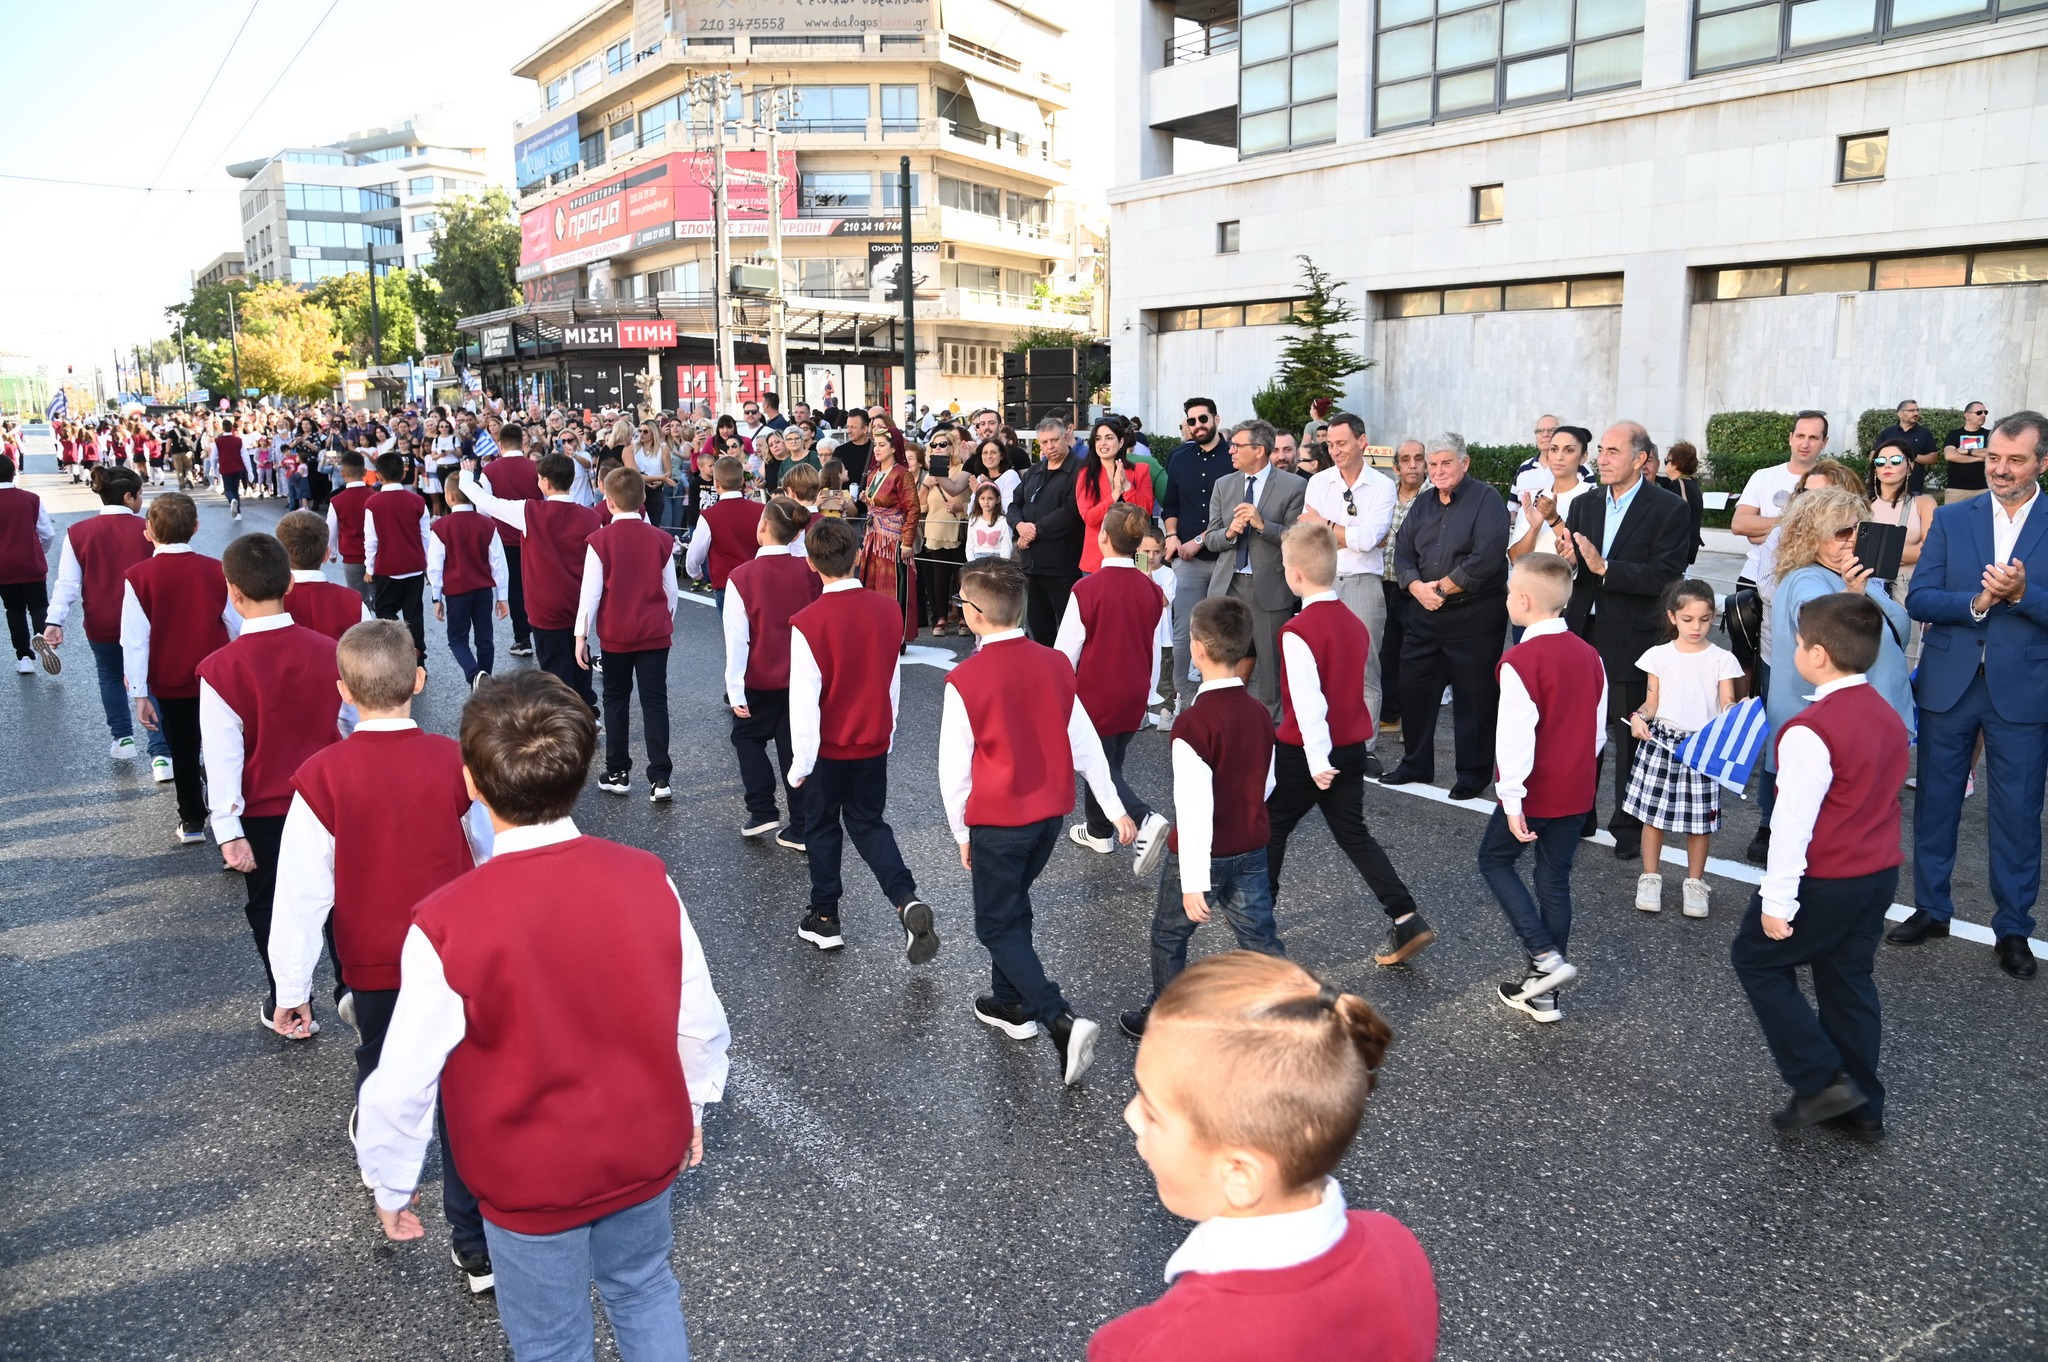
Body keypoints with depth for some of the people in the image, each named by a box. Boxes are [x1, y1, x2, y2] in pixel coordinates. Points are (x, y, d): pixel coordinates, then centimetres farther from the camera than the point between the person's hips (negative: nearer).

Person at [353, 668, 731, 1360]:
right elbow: (700, 1018, -6)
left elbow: (404, 1081, -18)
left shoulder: (444, 925, -27)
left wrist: (390, 1184, 1)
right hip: (646, 1149, 3)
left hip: (532, 1180, -2)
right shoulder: (647, 880, -18)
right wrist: (692, 1103, 13)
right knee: (644, 1288, 29)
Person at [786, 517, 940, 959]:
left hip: (828, 746, -3)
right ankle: (907, 900, -1)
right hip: (874, 741, 3)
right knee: (869, 824, 18)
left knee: (822, 827, 17)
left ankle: (824, 919, 27)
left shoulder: (807, 623, -21)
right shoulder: (887, 611, -8)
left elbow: (804, 700, -18)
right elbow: (894, 682, 4)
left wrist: (800, 763, -8)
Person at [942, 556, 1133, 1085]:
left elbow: (954, 768, -11)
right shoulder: (1055, 665, -3)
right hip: (1051, 813, 6)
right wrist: (1116, 810, 13)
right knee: (1011, 905, 25)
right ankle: (1011, 1004, 38)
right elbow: (1086, 745, 4)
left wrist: (962, 833, 3)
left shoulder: (964, 680, -18)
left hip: (997, 821, -6)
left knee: (997, 926, 7)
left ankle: (1062, 1023, -8)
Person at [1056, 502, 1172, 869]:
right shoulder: (1151, 590, -3)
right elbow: (1154, 650, 8)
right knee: (1107, 762, 21)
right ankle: (1098, 830, 33)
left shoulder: (1088, 588, -19)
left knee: (1102, 768, 5)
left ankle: (1144, 822, -16)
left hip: (1096, 695, -5)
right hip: (1133, 697, 6)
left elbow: (1067, 650, -12)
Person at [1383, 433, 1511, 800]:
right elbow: (1402, 554, 8)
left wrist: (1442, 587, -13)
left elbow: (1486, 559, -18)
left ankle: (1473, 772, 14)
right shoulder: (1422, 504, 12)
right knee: (1414, 689, 10)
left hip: (1475, 615, -6)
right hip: (1424, 614, 6)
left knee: (1474, 697, 2)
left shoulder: (1486, 500, -8)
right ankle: (1415, 764, 25)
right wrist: (1418, 588, -11)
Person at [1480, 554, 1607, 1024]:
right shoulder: (1590, 655, 4)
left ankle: (1544, 956, 0)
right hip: (1577, 792, 7)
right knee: (1555, 880, 13)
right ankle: (1542, 993, 20)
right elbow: (1599, 729, 12)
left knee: (1495, 859, 14)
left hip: (1534, 792, -7)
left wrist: (1512, 800, -19)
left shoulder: (1520, 660, -19)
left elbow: (1516, 735, -22)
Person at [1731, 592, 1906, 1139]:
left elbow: (1794, 822, -23)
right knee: (1848, 979, 18)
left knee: (1758, 959, 10)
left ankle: (1820, 1080, 6)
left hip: (1823, 882, -8)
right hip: (1879, 874, 8)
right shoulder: (1888, 716, 4)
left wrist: (1777, 901, -19)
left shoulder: (1810, 731, -23)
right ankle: (1861, 1106, 26)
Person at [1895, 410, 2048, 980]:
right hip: (1948, 684, 2)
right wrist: (1975, 604, -19)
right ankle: (1931, 909, 27)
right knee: (1935, 800, 11)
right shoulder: (1951, 519, 3)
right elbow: (1918, 598, -3)